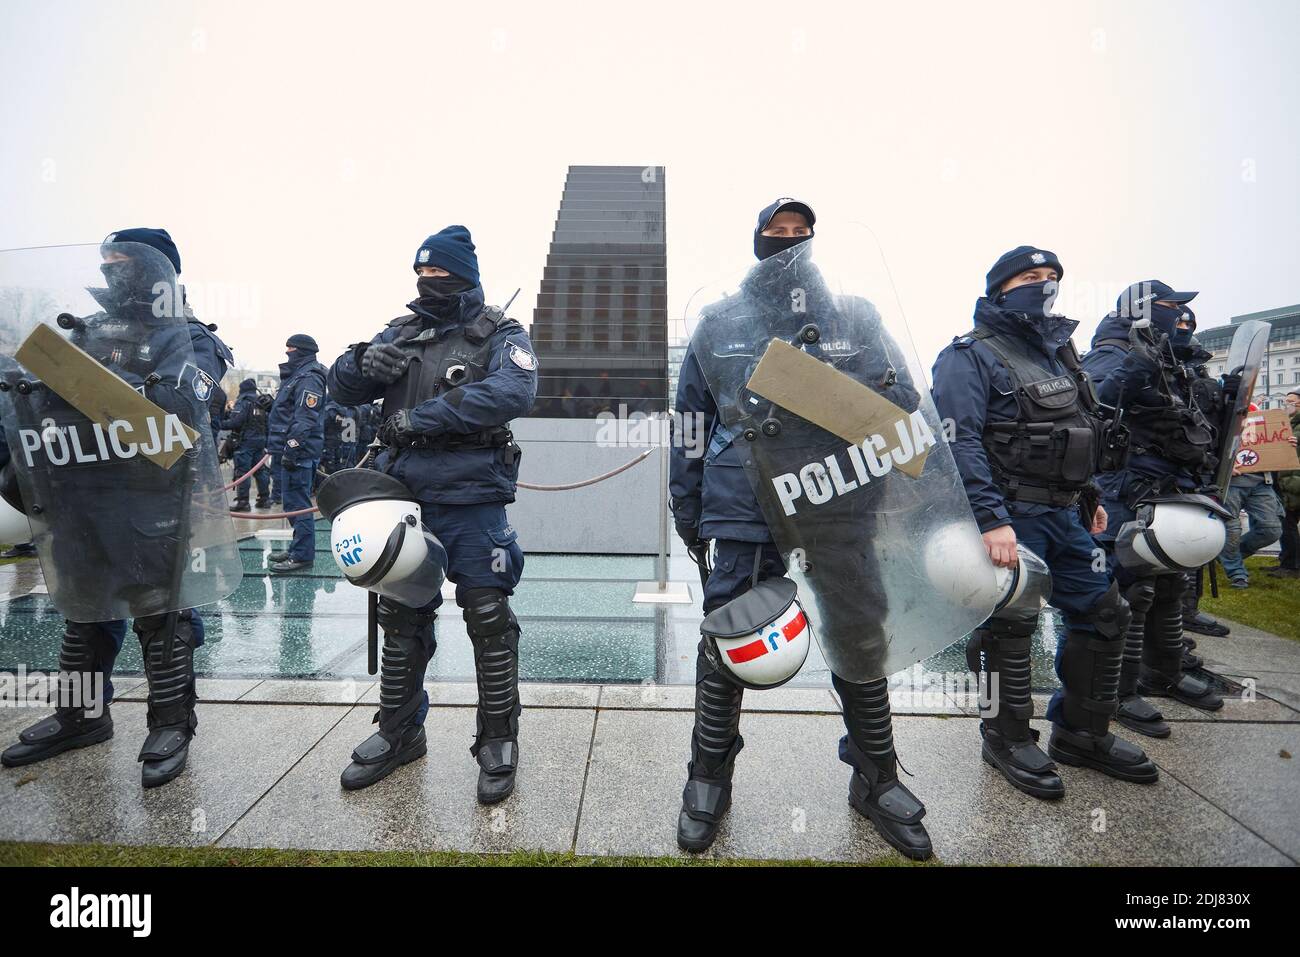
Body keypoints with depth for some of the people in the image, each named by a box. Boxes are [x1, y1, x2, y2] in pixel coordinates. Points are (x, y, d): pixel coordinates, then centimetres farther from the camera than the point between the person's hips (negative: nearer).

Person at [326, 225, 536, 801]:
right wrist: (364, 364, -12)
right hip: (404, 495, 6)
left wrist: (421, 417, -21)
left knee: (488, 621, 1)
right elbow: (341, 388, 12)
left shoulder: (500, 335, -1)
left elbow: (513, 391, -22)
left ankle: (498, 741, 18)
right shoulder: (402, 332, 14)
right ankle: (399, 732, 33)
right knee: (400, 618, 15)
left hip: (472, 501, -5)